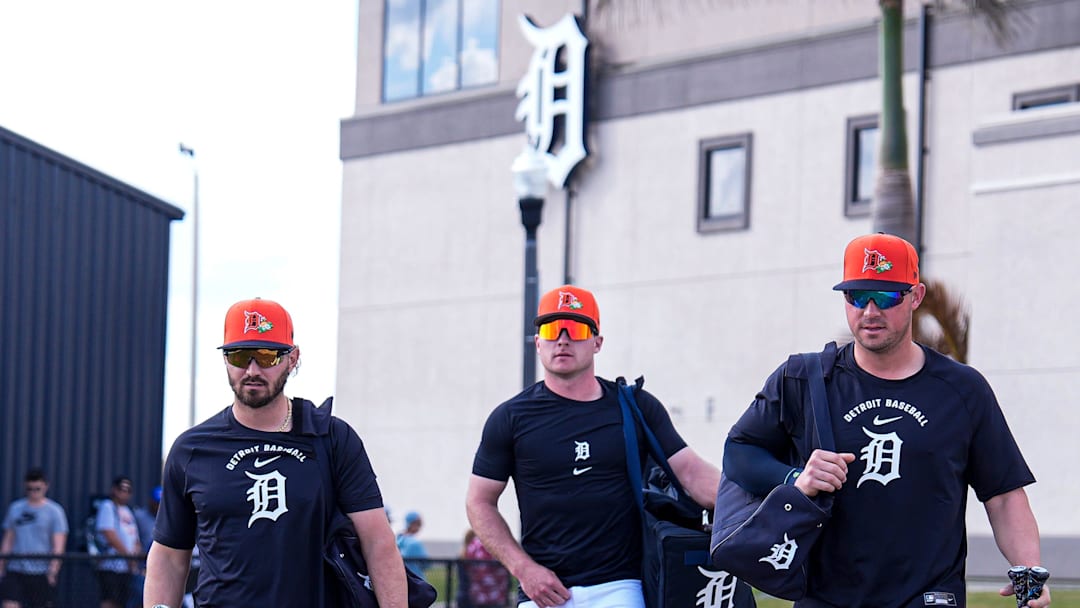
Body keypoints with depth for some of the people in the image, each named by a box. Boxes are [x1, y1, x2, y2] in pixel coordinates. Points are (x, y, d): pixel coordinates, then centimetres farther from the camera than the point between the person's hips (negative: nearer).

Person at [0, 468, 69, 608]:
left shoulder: (54, 511, -1)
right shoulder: (15, 508, 11)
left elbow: (58, 543, -7)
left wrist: (54, 567, -21)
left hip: (42, 572, -3)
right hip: (15, 570, 3)